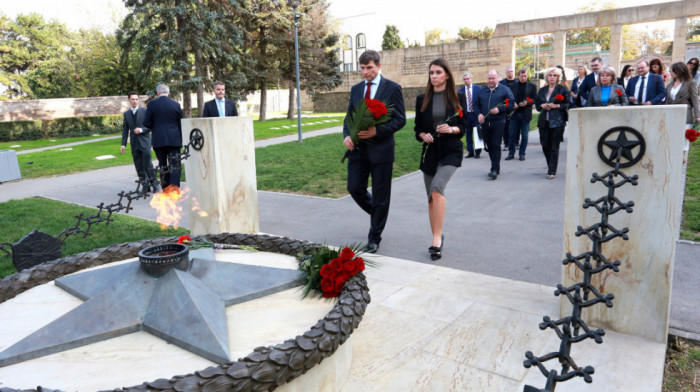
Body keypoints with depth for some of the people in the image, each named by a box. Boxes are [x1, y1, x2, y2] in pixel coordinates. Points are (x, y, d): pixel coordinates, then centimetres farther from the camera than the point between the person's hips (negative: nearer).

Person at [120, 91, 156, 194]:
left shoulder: (145, 111, 2)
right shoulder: (126, 114, 12)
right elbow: (125, 130, 12)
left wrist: (141, 130, -16)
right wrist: (123, 144, 6)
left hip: (144, 142, -3)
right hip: (134, 144, 3)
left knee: (147, 164, -8)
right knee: (139, 166, 3)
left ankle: (153, 184, 5)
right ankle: (145, 186, 10)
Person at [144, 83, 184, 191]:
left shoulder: (152, 104, -2)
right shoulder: (176, 104, 2)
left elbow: (146, 123, -2)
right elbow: (181, 124, 7)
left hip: (159, 139, 0)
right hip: (174, 139, 0)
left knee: (162, 165, 10)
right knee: (175, 164, -1)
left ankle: (166, 188, 13)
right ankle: (175, 188, -13)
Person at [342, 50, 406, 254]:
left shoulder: (392, 88, -3)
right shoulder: (356, 89, 12)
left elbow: (400, 119, -7)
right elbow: (349, 116, 15)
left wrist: (377, 131, -21)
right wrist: (347, 135, -5)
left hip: (381, 149, -5)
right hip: (358, 148, 5)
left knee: (380, 195, 3)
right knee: (355, 188, 5)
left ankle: (374, 238, 16)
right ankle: (377, 214, 35)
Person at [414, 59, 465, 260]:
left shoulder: (457, 97, 1)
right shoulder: (422, 99, 6)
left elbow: (463, 125, 4)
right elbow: (418, 128, 9)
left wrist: (452, 129, -16)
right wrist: (424, 136, -12)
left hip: (451, 151, -3)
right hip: (430, 151, 3)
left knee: (437, 187, -25)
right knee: (431, 196, 8)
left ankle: (437, 238, -17)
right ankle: (437, 238, 25)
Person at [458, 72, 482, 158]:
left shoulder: (478, 88, 0)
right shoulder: (461, 91, 4)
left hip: (476, 114, -2)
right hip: (466, 115, 2)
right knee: (468, 134, 7)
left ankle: (477, 152, 13)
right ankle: (470, 152, 17)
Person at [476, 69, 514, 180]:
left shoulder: (504, 90, 2)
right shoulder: (482, 91, 13)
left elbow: (511, 103, -3)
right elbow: (476, 104, 19)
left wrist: (499, 109, -16)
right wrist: (479, 114, 0)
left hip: (498, 122, -5)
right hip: (485, 122, 5)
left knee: (496, 145, -10)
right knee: (489, 146, 9)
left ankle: (495, 170, -9)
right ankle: (495, 167, 22)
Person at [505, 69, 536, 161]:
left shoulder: (532, 86, 5)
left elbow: (535, 99, 1)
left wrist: (527, 102, -17)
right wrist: (513, 104, -9)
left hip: (525, 114, -1)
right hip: (514, 113, 1)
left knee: (524, 135, 3)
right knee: (512, 134, 4)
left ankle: (522, 153, 14)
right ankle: (511, 153, 14)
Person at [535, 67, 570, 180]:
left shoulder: (563, 89, 2)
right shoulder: (542, 90, 14)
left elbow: (568, 104, -1)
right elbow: (537, 104, 18)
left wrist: (556, 106, -14)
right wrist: (542, 106, -3)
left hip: (557, 122, -4)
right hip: (544, 122, 4)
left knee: (554, 147, -3)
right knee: (545, 145, 4)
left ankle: (552, 171, 2)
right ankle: (551, 167, 24)